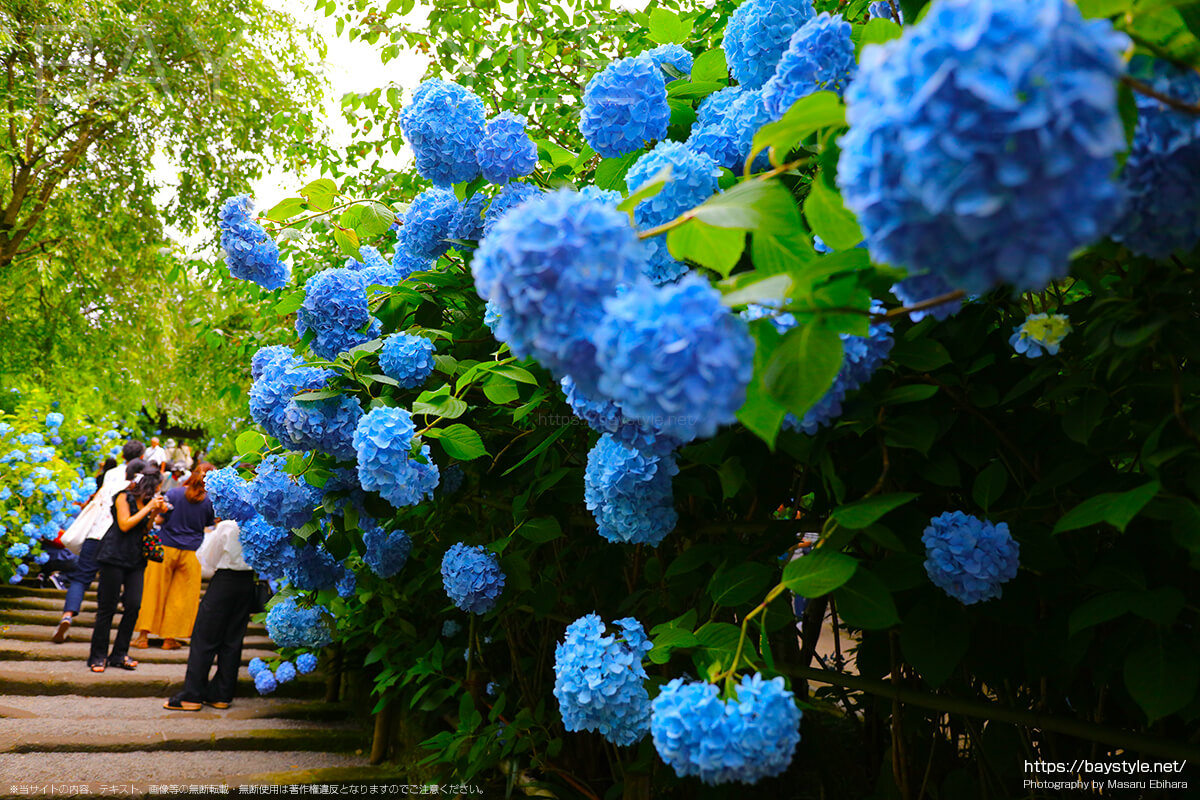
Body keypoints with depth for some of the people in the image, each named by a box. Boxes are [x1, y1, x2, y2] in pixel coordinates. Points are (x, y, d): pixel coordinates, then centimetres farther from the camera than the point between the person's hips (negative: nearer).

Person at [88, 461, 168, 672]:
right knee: (107, 607, 0)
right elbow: (125, 524, -16)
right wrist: (148, 508, -13)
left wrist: (155, 513, -1)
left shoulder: (146, 500, 13)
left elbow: (144, 530, 12)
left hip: (135, 559, 6)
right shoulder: (124, 497, -6)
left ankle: (119, 654, 12)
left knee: (133, 606, 0)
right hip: (115, 558, -6)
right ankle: (98, 656, 10)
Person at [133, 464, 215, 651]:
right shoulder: (209, 500, -6)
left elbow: (160, 517, -5)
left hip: (165, 548, 0)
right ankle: (170, 638, 11)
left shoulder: (174, 493, -9)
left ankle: (144, 635, 12)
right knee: (182, 595, 8)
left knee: (153, 590, 10)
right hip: (191, 552, 0)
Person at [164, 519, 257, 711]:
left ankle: (191, 696, 6)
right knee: (233, 641, 11)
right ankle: (221, 695, 17)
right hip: (249, 582, 5)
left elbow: (208, 559, -2)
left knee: (204, 638, 4)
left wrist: (210, 533, 11)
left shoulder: (226, 526, -14)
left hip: (225, 581, -5)